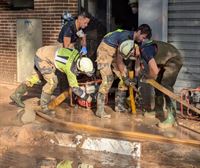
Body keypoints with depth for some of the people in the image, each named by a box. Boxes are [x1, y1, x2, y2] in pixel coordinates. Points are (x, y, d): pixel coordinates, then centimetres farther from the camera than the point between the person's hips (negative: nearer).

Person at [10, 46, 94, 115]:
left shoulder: (77, 55, -9)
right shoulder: (71, 68, -27)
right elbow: (74, 87, -19)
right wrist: (87, 97, -8)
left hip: (44, 51, 9)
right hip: (42, 58, -9)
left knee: (35, 77, 18)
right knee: (52, 81, -13)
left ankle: (16, 95, 30)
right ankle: (44, 106, 0)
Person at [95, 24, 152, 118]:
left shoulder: (134, 40, -1)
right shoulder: (125, 37, -28)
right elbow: (119, 59, -25)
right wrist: (125, 77, -20)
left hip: (115, 54, 9)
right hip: (105, 52, -9)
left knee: (124, 77, 2)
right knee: (108, 79, -21)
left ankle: (119, 105, 12)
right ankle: (99, 110, -19)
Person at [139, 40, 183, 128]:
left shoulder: (145, 50, -29)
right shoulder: (141, 49, 1)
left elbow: (155, 71, -32)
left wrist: (146, 76, -12)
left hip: (174, 60, -10)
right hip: (164, 61, 10)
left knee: (165, 86, -21)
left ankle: (171, 117, -23)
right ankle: (158, 110, 29)